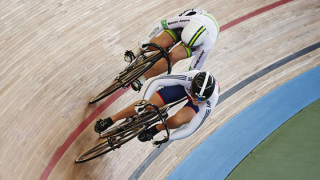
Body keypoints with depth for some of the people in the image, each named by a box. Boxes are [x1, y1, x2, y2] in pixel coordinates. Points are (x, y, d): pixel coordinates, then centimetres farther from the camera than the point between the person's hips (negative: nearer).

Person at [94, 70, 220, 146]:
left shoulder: (208, 105, -41)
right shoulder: (189, 78, -43)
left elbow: (191, 129, -32)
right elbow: (156, 82, -33)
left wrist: (167, 139, -37)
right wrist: (144, 101, -45)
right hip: (185, 85, 1)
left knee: (177, 120, -30)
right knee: (148, 105, -13)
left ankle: (157, 129, 7)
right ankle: (111, 120, 8)